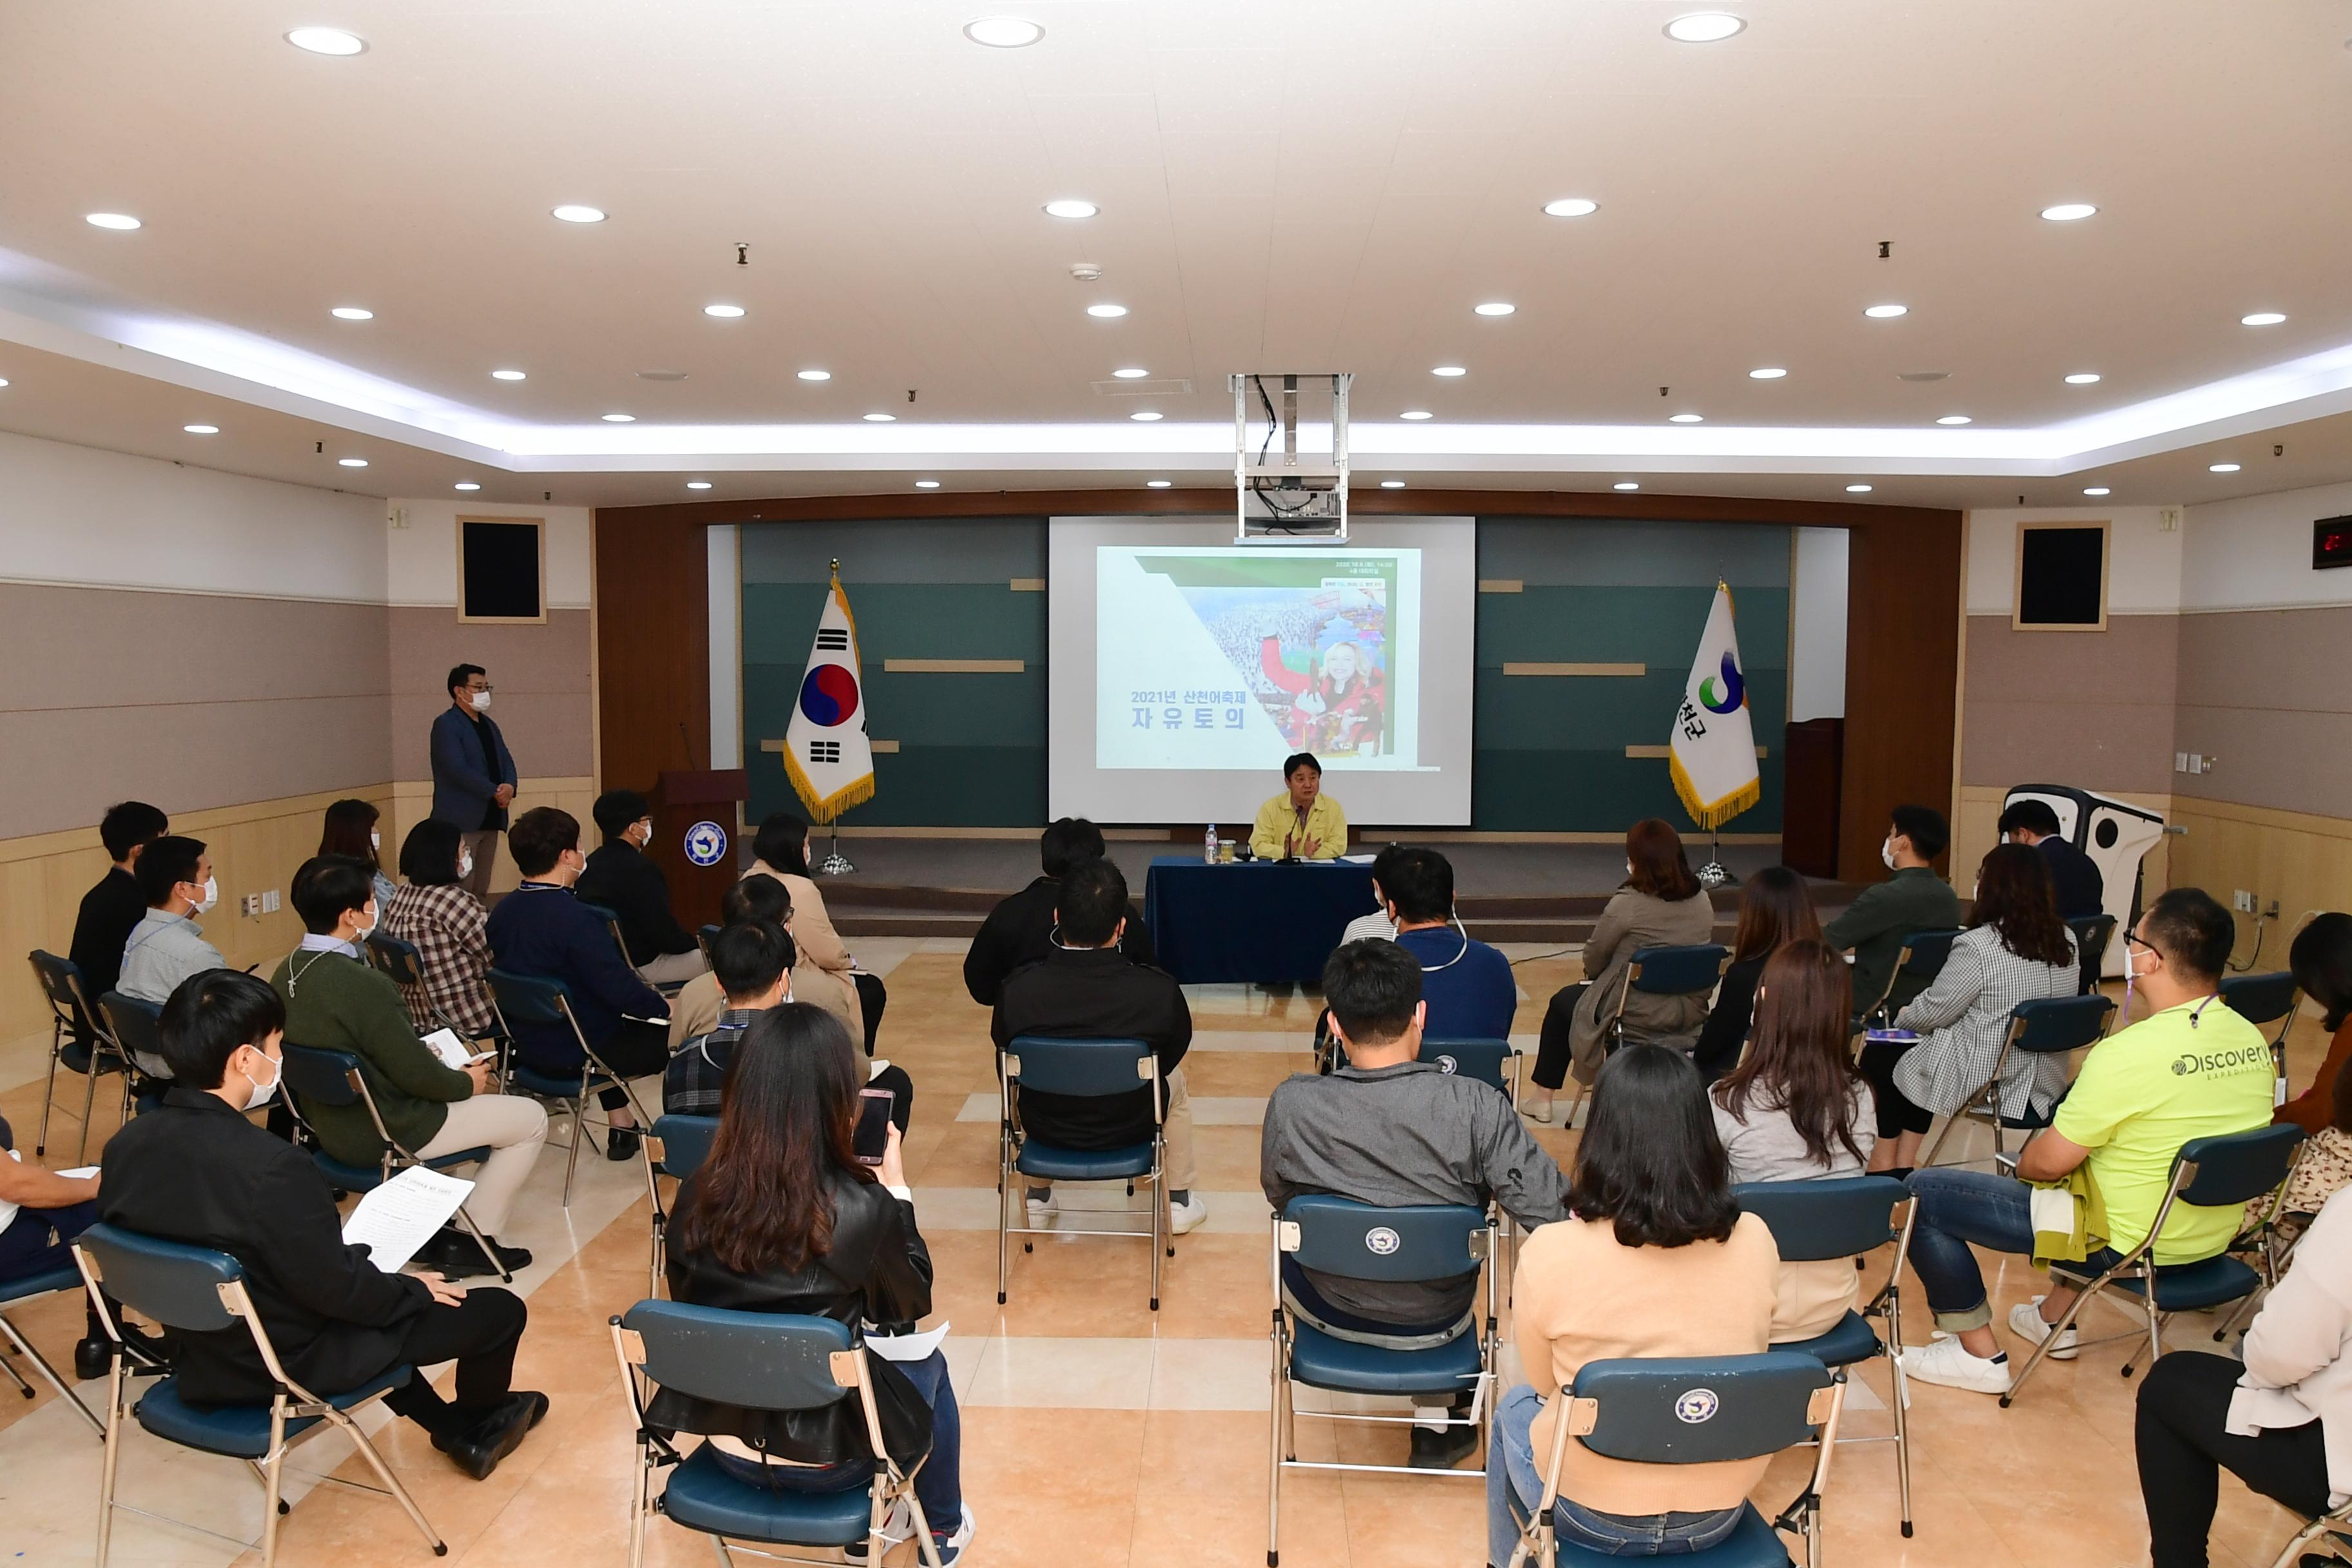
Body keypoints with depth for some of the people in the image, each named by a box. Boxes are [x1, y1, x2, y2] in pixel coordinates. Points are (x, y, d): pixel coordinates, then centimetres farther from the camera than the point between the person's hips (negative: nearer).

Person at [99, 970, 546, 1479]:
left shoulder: (124, 1146, -10)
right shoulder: (272, 1166, -34)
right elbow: (337, 1290, -24)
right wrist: (415, 1289, -4)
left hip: (194, 1360, 8)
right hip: (288, 1365, -8)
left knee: (365, 1273, 34)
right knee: (499, 1309, 7)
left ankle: (452, 1426, 44)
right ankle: (481, 1423, 39)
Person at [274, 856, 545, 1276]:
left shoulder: (285, 973, -4)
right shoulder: (363, 984, -30)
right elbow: (418, 1076, -22)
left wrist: (421, 1053, 14)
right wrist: (467, 1082, -2)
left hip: (326, 1123, 9)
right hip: (382, 1137, -9)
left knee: (449, 1090, 33)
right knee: (530, 1118, 3)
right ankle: (474, 1239, 10)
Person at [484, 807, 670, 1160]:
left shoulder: (501, 913, -2)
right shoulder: (576, 918, -27)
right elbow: (620, 988, -27)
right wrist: (665, 1006, -8)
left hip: (528, 1045, 8)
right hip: (575, 1054, -8)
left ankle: (621, 1124, 37)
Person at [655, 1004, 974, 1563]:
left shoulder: (697, 1195, -14)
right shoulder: (862, 1208, -26)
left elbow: (687, 1298, 5)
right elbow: (912, 1302, -6)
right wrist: (896, 1187, 2)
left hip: (726, 1447, 4)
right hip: (828, 1459, -4)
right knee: (928, 1366, 28)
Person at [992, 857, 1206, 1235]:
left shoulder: (1017, 990, -24)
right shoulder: (1161, 990, -27)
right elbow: (1173, 1055, -5)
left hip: (1045, 1129, 1)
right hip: (1132, 1129, -1)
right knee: (1174, 1079, 32)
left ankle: (1036, 1199, 46)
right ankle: (1177, 1202, 41)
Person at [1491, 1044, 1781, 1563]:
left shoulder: (1550, 1251, -23)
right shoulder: (1755, 1241, -14)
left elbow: (1544, 1382, -5)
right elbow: (1749, 1355, 5)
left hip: (1593, 1512, -3)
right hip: (1721, 1509, 3)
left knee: (1514, 1410, 29)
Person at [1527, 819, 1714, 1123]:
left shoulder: (1627, 904, -21)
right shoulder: (1702, 902, -2)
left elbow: (1593, 960, -9)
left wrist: (1591, 974, 16)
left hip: (1636, 1022, -6)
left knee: (1563, 1002, 23)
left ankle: (1544, 1098, 31)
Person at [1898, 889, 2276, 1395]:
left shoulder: (2129, 1053, -28)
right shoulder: (2253, 1041, -4)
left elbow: (2045, 1164, -20)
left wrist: (2022, 1161, 4)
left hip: (2128, 1244, -8)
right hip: (2215, 1235, 8)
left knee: (1925, 1192, -2)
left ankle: (1980, 1354, 10)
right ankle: (2056, 1316, 40)